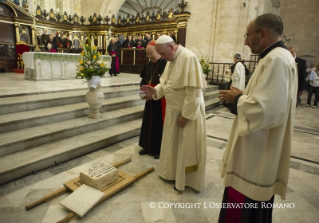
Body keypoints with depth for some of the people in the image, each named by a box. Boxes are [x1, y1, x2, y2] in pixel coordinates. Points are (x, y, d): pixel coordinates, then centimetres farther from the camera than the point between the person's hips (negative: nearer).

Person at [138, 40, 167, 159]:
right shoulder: (148, 65, 7)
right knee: (148, 123, 14)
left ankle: (158, 149, 21)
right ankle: (147, 146, 31)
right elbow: (143, 80, 14)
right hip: (149, 100, 7)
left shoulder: (166, 64, -16)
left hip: (160, 101, -7)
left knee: (159, 125, 5)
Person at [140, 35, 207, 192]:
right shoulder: (171, 59, 7)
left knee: (186, 147, 7)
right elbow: (165, 83, 14)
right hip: (173, 110, 9)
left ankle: (185, 180, 27)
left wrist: (185, 116, -22)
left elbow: (193, 92, -25)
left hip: (188, 111, -9)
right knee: (173, 143, 20)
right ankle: (172, 172, 41)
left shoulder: (189, 58, -22)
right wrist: (154, 90, -6)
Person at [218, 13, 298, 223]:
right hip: (261, 149, 11)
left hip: (255, 153, -11)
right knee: (255, 204, 26)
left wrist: (237, 99, -13)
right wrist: (243, 94, 6)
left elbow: (266, 109, -30)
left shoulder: (276, 59, -21)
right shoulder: (280, 57, 13)